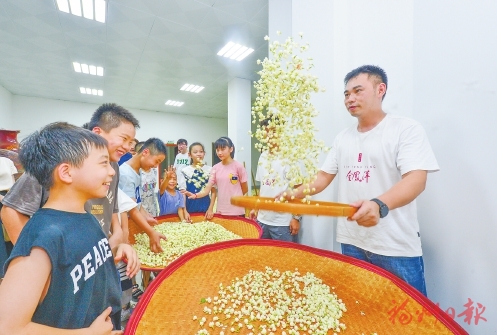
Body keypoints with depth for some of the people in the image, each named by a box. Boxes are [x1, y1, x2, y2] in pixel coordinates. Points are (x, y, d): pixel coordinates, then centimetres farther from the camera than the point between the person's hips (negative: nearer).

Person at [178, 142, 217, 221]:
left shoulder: (210, 170, 0)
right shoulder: (185, 171, -2)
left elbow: (213, 191, 2)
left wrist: (211, 209, -4)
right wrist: (185, 211, -5)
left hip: (206, 208, 0)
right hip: (190, 208, 0)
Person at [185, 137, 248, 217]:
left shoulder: (238, 166, -8)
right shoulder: (215, 168, 2)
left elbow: (245, 189, 2)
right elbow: (207, 189, -4)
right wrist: (195, 195, -22)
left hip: (236, 211, -3)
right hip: (221, 211, 4)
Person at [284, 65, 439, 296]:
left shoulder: (406, 129, -7)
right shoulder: (343, 138, 9)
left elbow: (416, 180, -20)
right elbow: (323, 177, 10)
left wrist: (379, 205, -39)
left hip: (396, 248, -5)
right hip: (351, 242, 5)